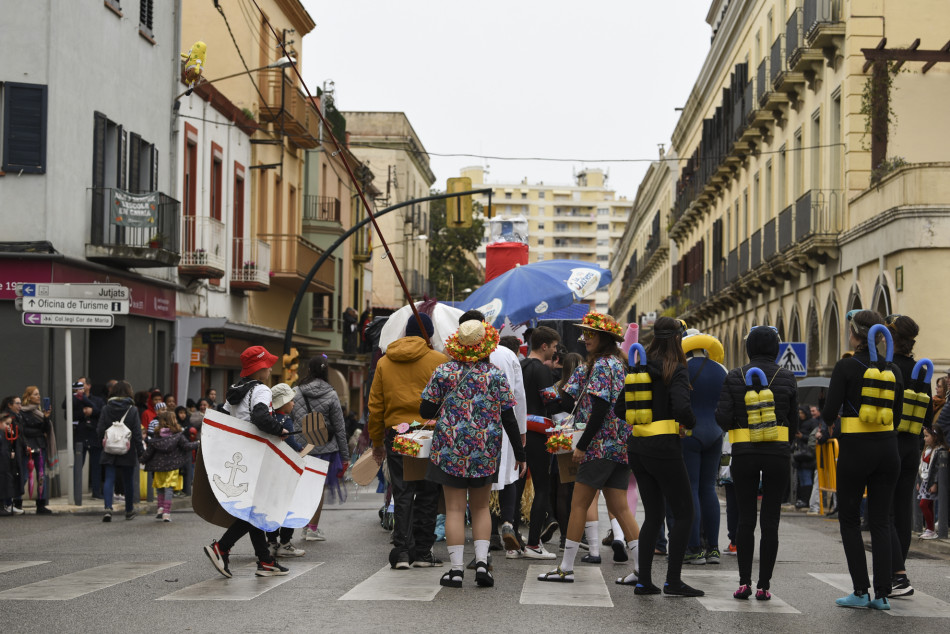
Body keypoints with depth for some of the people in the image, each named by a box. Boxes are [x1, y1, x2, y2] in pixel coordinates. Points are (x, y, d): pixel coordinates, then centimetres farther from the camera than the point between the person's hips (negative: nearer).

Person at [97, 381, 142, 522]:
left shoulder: (106, 409, -2)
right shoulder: (132, 410, -7)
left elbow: (99, 430, 0)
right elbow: (137, 433, -6)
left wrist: (102, 444, 14)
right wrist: (140, 452, -1)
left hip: (109, 452, 1)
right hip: (127, 452, 0)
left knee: (109, 480, -1)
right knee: (128, 481, 13)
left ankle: (108, 507, -21)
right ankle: (129, 510, 25)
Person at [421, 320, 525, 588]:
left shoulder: (443, 372, -3)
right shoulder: (496, 375, -2)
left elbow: (426, 411, -2)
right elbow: (508, 418, -1)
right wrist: (520, 454, 5)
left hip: (450, 450, -1)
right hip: (485, 453, 1)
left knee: (455, 509, 3)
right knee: (481, 507, 14)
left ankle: (457, 569, 1)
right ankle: (482, 562, 2)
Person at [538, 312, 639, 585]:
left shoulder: (600, 365, -10)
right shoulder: (618, 363, 17)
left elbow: (600, 410, -18)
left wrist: (582, 445, -16)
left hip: (602, 445, -9)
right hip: (622, 447, 9)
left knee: (579, 504, -2)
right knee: (619, 507, 7)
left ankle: (566, 568, 2)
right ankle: (641, 568, 2)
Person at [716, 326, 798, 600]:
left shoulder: (735, 377, -1)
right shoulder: (786, 378, -1)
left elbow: (722, 418, -7)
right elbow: (794, 422, 3)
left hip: (743, 454, 0)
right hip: (778, 454, 0)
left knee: (745, 518, 7)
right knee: (770, 520, 3)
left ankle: (744, 581, 2)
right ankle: (764, 585, 2)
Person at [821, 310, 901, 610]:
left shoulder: (846, 366, -10)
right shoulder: (893, 369, 5)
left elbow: (829, 413, -12)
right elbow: (896, 415, 10)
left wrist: (824, 417, 10)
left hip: (855, 449, -4)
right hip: (887, 447, 4)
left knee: (849, 519, 8)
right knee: (881, 521, 9)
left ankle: (861, 591, 3)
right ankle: (882, 593, 5)